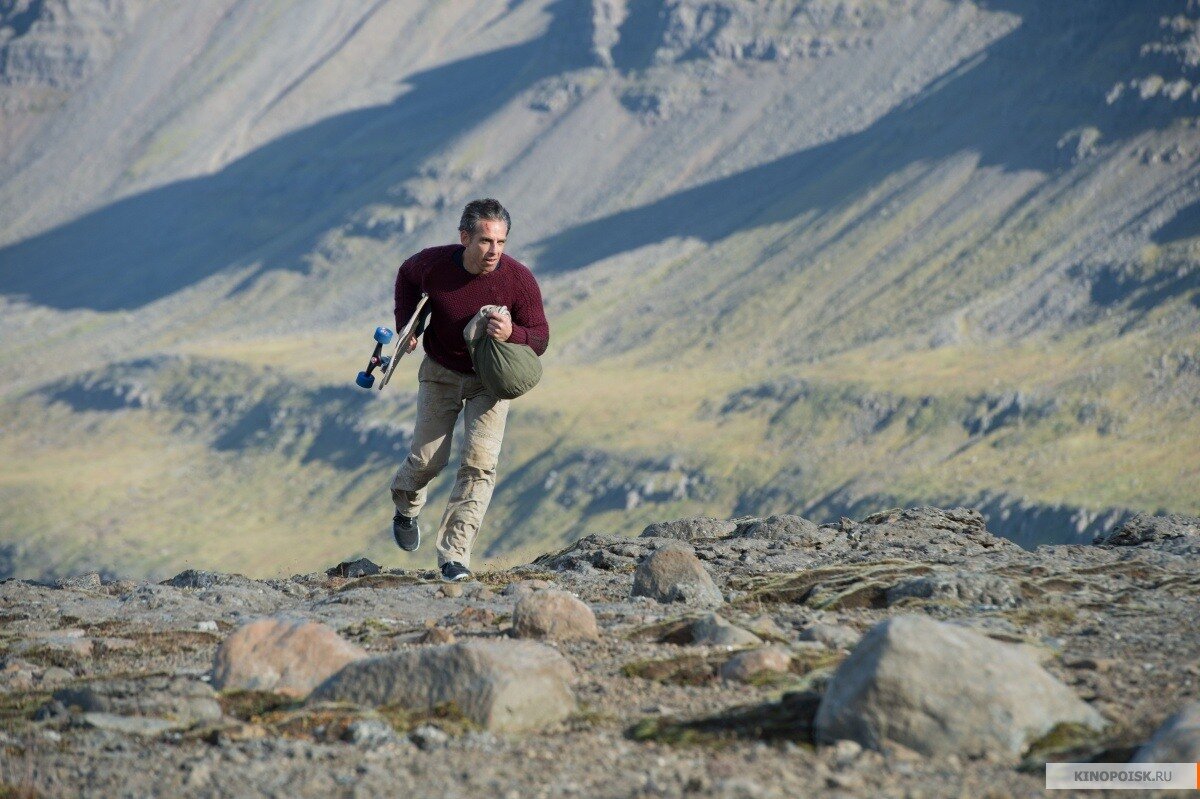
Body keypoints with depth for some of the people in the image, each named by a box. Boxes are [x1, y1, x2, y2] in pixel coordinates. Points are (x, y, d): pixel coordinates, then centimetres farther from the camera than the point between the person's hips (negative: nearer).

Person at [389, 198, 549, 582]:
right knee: (428, 458, 2)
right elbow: (407, 276, 6)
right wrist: (406, 324, -5)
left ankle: (454, 554, -13)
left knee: (480, 461, -15)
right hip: (441, 373, 1)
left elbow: (540, 338, -14)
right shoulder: (432, 264, -20)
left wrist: (512, 333, -36)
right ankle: (405, 506, 38)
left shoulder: (519, 279, -23)